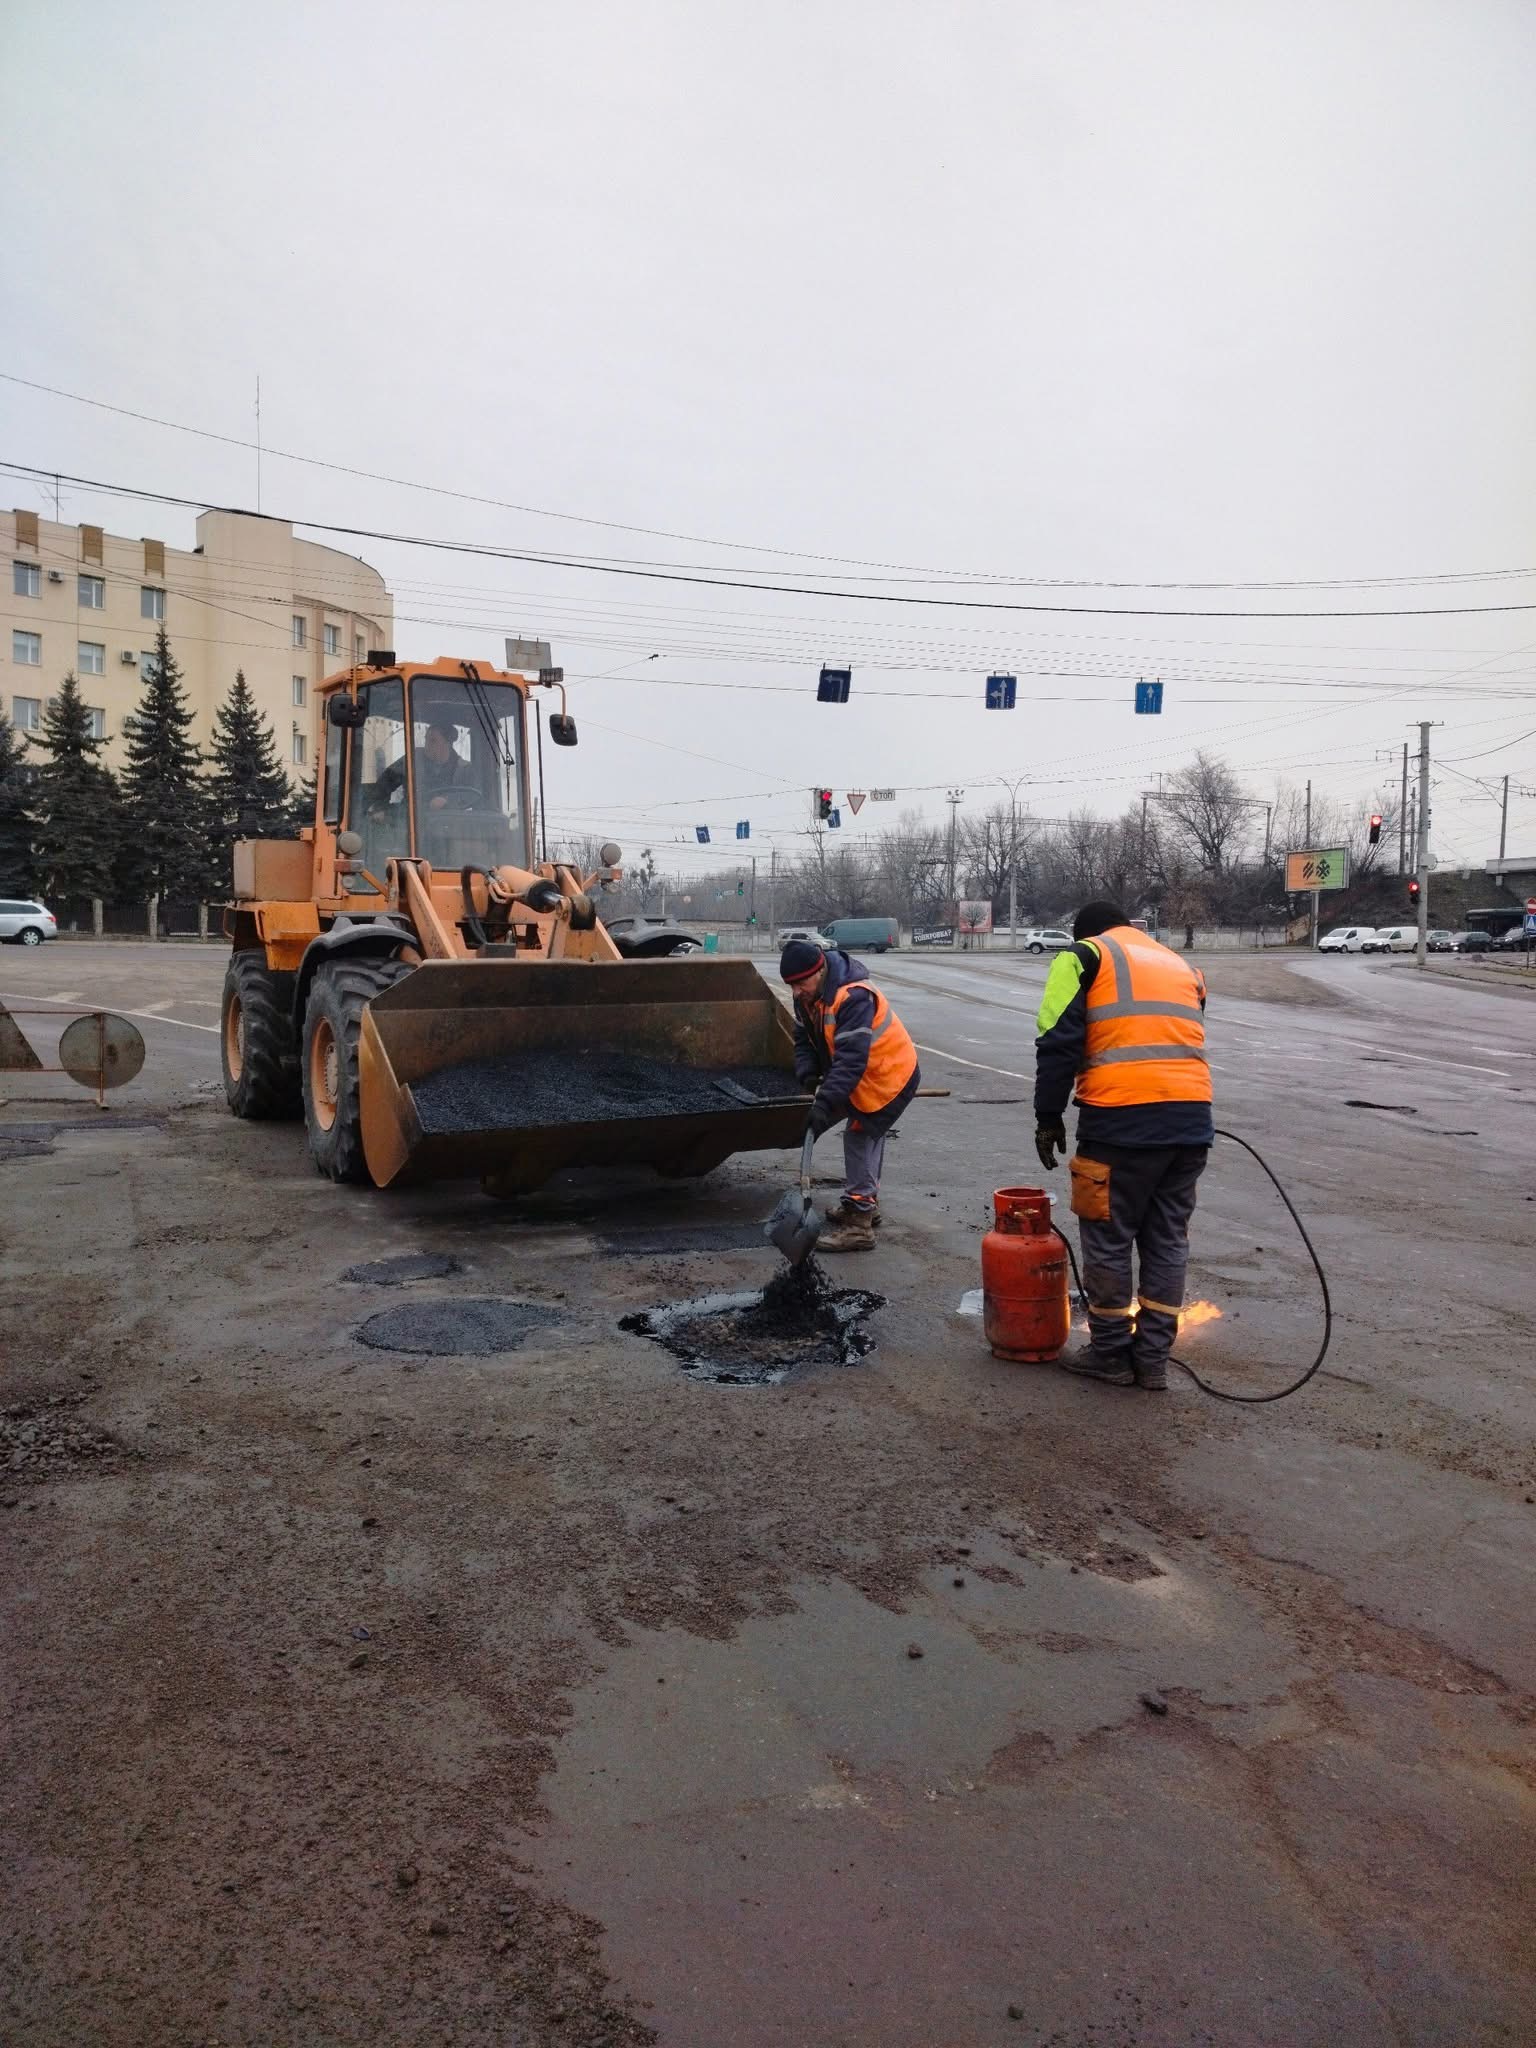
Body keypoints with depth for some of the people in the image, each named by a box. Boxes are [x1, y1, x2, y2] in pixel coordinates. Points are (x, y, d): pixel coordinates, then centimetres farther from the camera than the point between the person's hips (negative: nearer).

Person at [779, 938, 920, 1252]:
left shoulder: (854, 998, -33)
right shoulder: (808, 996, -4)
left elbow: (852, 1059, -38)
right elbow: (804, 1039, 4)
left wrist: (825, 1103, -42)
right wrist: (807, 1072, -15)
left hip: (890, 1076, -10)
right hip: (867, 1074, 10)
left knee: (859, 1139, -11)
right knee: (867, 1137, 22)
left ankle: (858, 1225, -9)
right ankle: (866, 1205, 39)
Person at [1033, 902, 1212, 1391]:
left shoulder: (1083, 955, 9)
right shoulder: (1180, 966, 27)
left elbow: (1058, 1042, -2)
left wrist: (1048, 1116, 3)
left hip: (1122, 1119, -6)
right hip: (1192, 1118, 6)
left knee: (1107, 1238, 8)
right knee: (1168, 1240, 14)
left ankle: (1112, 1352, 18)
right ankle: (1153, 1357, 21)